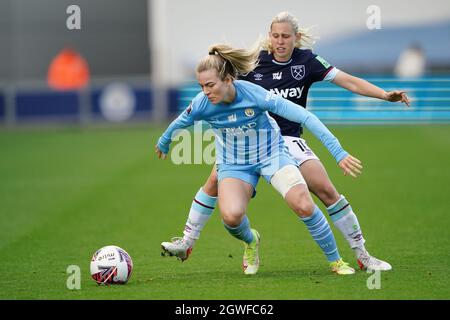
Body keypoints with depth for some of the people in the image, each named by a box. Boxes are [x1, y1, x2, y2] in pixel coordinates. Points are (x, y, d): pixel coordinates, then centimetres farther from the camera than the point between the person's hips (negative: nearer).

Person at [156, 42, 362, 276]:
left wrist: (338, 153, -29)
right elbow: (179, 123, 3)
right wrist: (163, 144, 24)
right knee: (231, 216, -26)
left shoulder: (255, 94, -29)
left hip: (271, 153, -2)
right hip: (233, 164, 2)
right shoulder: (201, 104, -21)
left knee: (304, 206, -21)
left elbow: (305, 117, -27)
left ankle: (335, 261, 2)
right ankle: (250, 242, 12)